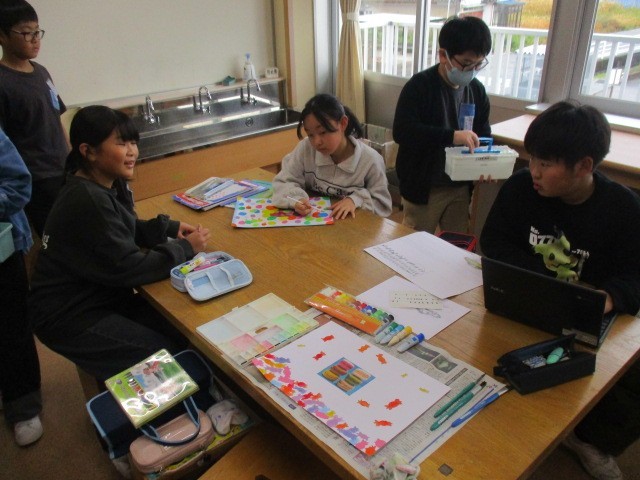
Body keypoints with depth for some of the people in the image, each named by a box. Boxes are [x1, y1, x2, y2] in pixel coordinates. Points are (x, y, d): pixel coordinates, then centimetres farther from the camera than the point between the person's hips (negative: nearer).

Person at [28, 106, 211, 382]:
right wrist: (186, 249, -18)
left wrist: (170, 228, -2)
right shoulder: (87, 201, -28)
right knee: (167, 356, -10)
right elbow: (127, 268, -27)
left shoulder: (106, 184, 1)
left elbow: (127, 229, 15)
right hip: (69, 315, -9)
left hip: (101, 294, 9)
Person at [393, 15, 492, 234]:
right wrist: (451, 136, -34)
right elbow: (401, 131, -26)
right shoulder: (419, 86, -14)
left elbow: (484, 134, 11)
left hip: (460, 187, 6)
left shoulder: (477, 90, 4)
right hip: (422, 188, -5)